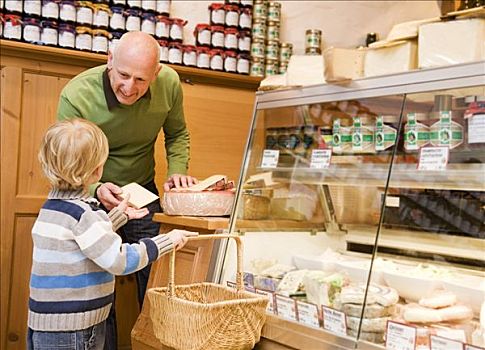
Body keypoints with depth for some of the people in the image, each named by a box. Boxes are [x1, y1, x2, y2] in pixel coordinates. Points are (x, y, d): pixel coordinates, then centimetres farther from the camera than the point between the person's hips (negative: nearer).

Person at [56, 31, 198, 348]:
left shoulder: (169, 84, -16)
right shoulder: (75, 96, -27)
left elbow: (177, 135, 4)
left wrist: (177, 171, -13)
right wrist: (97, 189, -39)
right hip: (93, 194, -3)